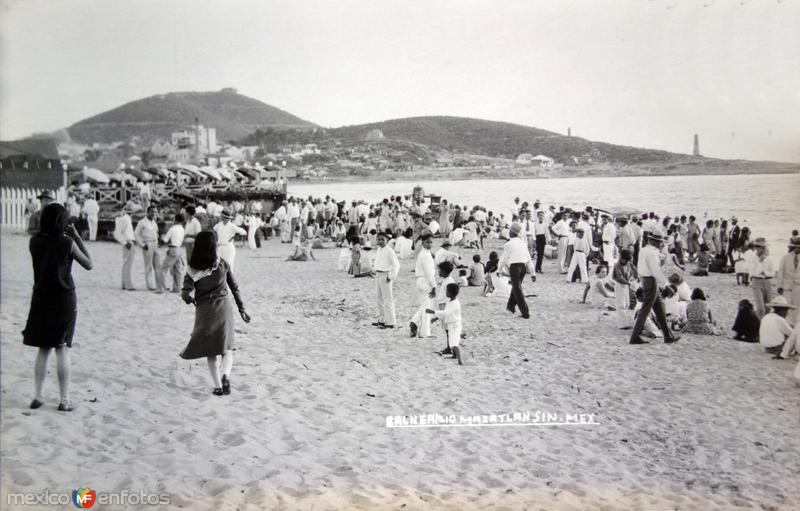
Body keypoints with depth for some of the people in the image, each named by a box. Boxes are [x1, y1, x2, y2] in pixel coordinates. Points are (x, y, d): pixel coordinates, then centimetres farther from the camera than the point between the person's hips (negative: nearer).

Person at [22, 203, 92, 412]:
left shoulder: (35, 241, -1)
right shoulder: (67, 243, -12)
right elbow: (89, 264, -3)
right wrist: (77, 238, -3)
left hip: (41, 299, 4)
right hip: (64, 300, -3)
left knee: (43, 349, 13)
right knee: (62, 350, 2)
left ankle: (38, 396, 15)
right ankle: (65, 400, 5)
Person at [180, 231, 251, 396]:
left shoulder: (193, 270, -6)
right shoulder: (222, 264, -4)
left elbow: (186, 294, -12)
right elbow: (235, 288, 2)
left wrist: (191, 300, 9)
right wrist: (241, 308, 11)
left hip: (204, 311, 0)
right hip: (223, 308, 0)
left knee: (211, 351, 14)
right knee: (227, 348, 14)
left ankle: (217, 386, 10)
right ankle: (226, 375, -12)